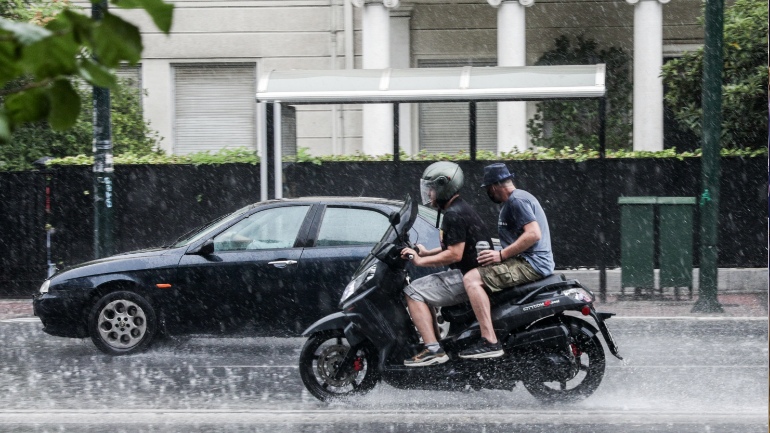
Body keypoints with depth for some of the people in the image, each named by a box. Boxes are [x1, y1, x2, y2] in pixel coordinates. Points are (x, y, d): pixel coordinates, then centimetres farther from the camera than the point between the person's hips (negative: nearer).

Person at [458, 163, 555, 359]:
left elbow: (534, 233, -23)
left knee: (471, 279, -20)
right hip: (531, 263, 11)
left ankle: (490, 342, -29)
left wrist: (501, 255, -19)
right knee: (479, 275, 26)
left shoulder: (517, 200, -11)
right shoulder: (517, 198, 22)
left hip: (530, 264, -11)